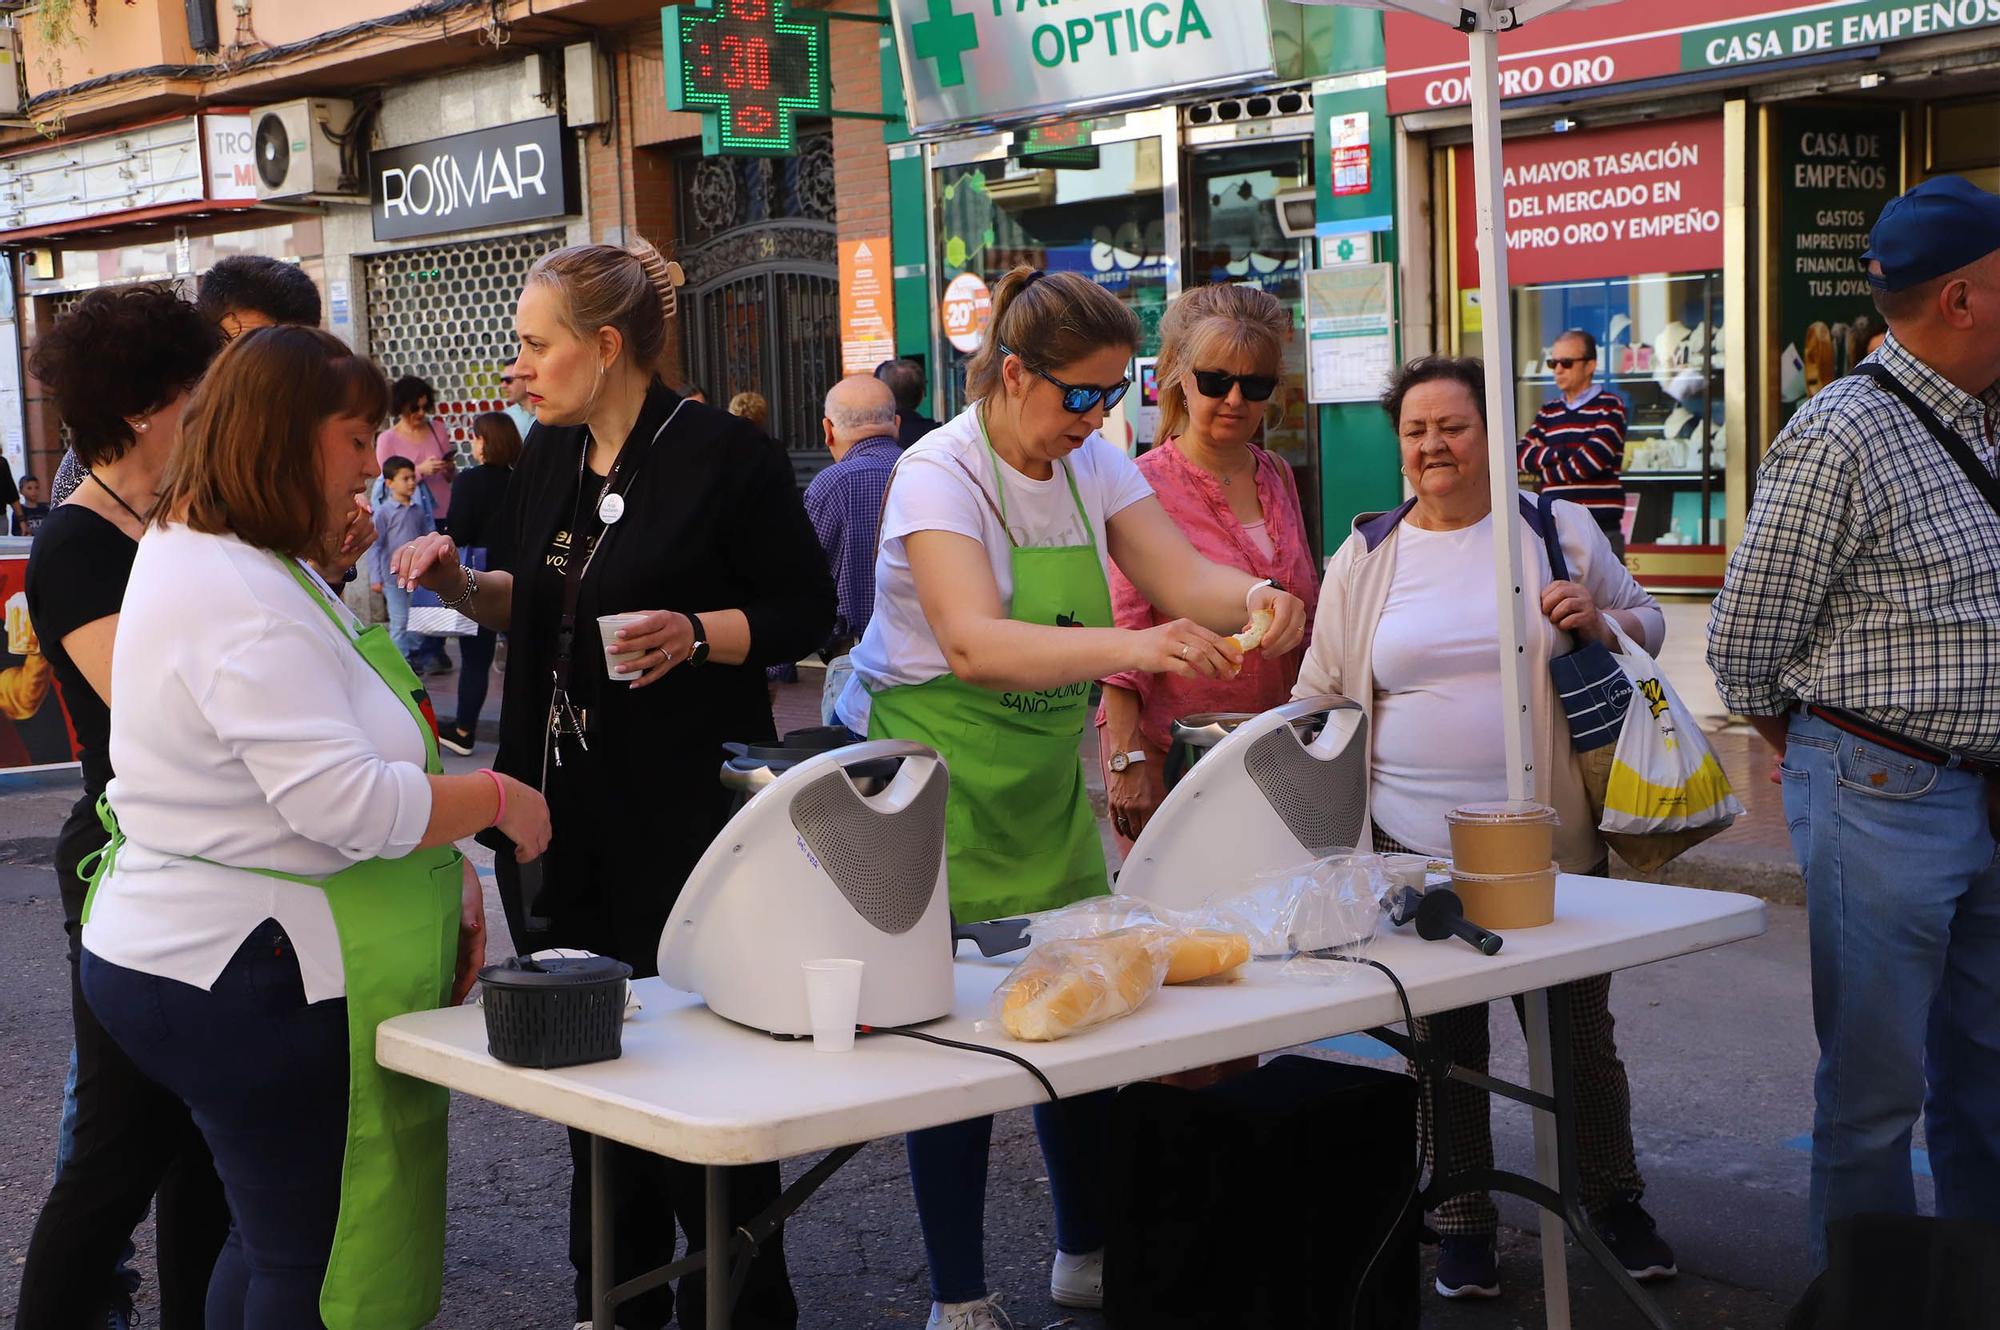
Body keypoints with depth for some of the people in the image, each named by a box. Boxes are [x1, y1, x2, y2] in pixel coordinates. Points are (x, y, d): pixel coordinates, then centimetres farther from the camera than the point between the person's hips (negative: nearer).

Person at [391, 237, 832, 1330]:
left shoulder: (722, 454, -10)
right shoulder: (548, 458, 10)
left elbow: (805, 612, -8)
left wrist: (697, 634, -23)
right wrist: (460, 583, 2)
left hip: (682, 809, -7)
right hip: (558, 804, 7)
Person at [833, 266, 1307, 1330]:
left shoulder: (1093, 464, 4)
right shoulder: (940, 474, -18)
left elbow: (1183, 577, -1)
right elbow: (975, 643, -33)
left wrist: (1252, 597, -25)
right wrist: (1136, 645, -46)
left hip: (1048, 779, 6)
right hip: (935, 775, -6)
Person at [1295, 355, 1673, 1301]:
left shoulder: (1559, 531, 3)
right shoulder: (1365, 556, 5)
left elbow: (1646, 620, 12)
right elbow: (1321, 695, 9)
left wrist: (1599, 623, -11)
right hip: (1413, 849, 1)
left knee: (1579, 1029, 8)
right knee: (1441, 1042, 8)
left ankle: (1614, 1203, 28)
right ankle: (1462, 1224, 22)